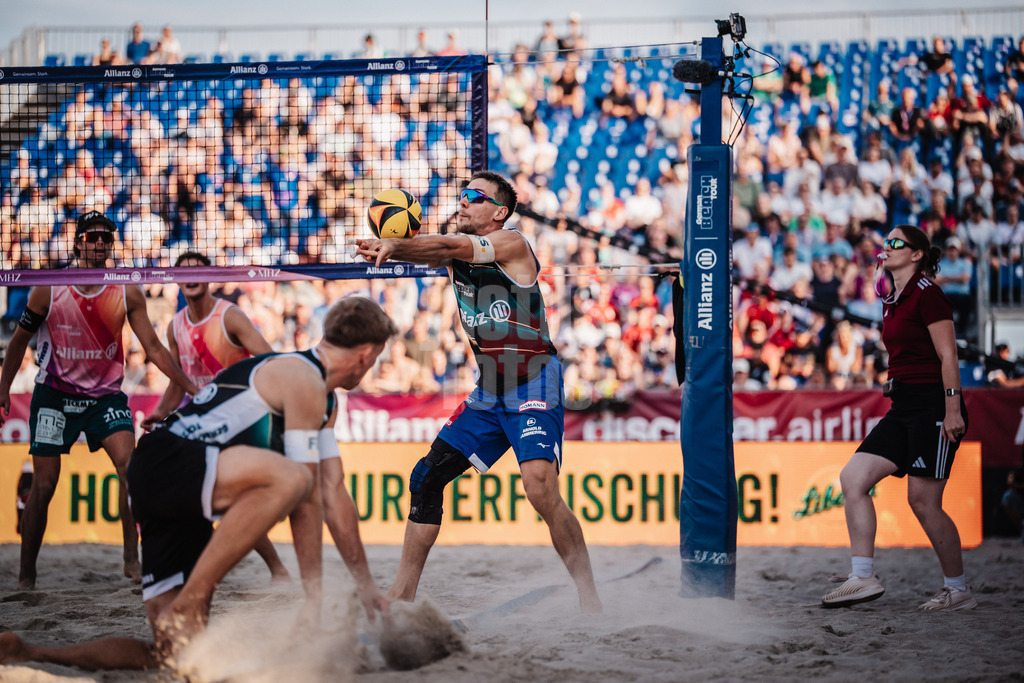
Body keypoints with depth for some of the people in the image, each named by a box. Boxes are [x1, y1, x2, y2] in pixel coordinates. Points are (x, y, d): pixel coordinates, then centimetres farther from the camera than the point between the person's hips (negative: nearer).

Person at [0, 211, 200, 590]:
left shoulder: (127, 293, -4)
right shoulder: (49, 290, -8)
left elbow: (153, 348, 0)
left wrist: (191, 387, -6)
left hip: (105, 394, 1)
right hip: (55, 393, -1)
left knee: (129, 466, -20)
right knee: (43, 485, -1)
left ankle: (131, 559, -12)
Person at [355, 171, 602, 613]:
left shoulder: (512, 244, -12)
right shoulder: (455, 253, 8)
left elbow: (449, 246, -27)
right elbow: (432, 250, -13)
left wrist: (392, 247, -44)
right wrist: (388, 248, -36)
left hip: (535, 390, -8)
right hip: (488, 394, 8)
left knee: (540, 486, -26)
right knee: (427, 477, 6)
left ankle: (589, 596, -17)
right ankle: (402, 592, 17)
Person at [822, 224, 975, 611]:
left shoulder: (928, 294, -8)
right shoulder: (893, 302, 17)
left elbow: (948, 355, -13)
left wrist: (952, 409, -19)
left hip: (933, 405, -9)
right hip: (903, 407, 9)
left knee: (923, 500, -9)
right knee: (852, 478, -3)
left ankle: (959, 591, 4)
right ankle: (863, 578, -4)